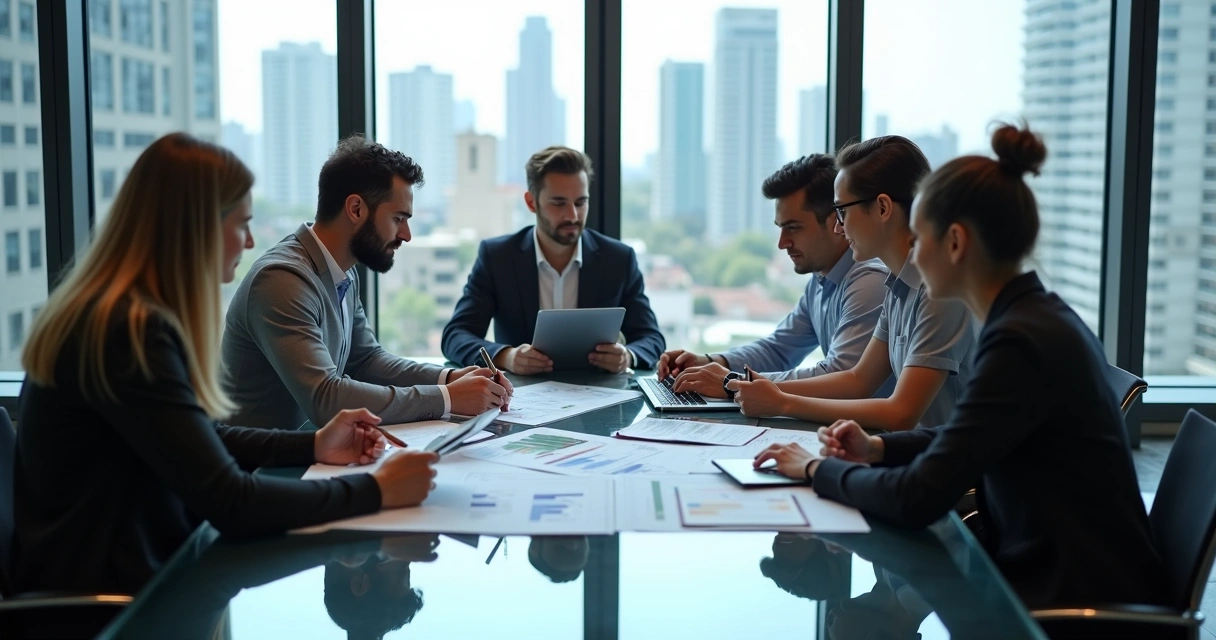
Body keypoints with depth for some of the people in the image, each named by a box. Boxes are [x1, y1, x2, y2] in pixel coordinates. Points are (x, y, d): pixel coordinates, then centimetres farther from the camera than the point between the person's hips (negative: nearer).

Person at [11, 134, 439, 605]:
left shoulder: (129, 315, 7)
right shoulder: (129, 331, -24)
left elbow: (200, 444, 17)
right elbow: (231, 503, -26)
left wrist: (313, 446, 10)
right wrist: (375, 490, -18)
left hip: (127, 570, 9)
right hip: (101, 595, -9)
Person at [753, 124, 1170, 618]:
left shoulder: (1021, 341, -23)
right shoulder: (1038, 317, 6)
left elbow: (919, 498, -24)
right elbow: (965, 441, 21)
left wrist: (820, 470, -9)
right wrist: (879, 448, 7)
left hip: (1079, 599, -8)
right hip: (1050, 571, 8)